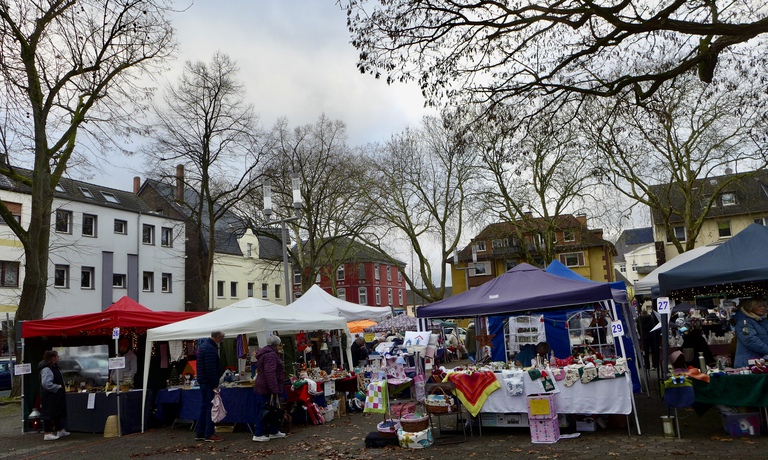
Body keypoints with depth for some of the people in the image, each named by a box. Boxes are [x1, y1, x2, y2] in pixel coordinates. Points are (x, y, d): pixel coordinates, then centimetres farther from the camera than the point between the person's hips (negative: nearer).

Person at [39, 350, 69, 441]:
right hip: (49, 397, -11)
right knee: (49, 414, -3)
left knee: (58, 413, 18)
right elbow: (46, 384, -29)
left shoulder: (54, 367, 12)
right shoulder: (46, 369, -22)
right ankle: (47, 434, 4)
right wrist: (58, 387, -20)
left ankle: (60, 430, 29)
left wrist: (60, 386, 13)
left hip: (56, 396, 11)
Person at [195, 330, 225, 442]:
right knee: (210, 407, -5)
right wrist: (215, 385, -20)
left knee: (205, 407, 15)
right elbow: (211, 369, -23)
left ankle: (200, 433, 20)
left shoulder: (203, 346, 15)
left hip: (203, 382, 10)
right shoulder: (210, 349, -19)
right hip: (209, 383, -10)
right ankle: (209, 434, -1)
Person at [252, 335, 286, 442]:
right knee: (265, 410, -5)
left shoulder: (264, 354, 18)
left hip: (262, 388, 10)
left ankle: (274, 431, 24)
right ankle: (258, 434, -1)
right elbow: (270, 373, -26)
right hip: (267, 389, -10)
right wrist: (274, 391, -27)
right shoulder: (271, 355, -17)